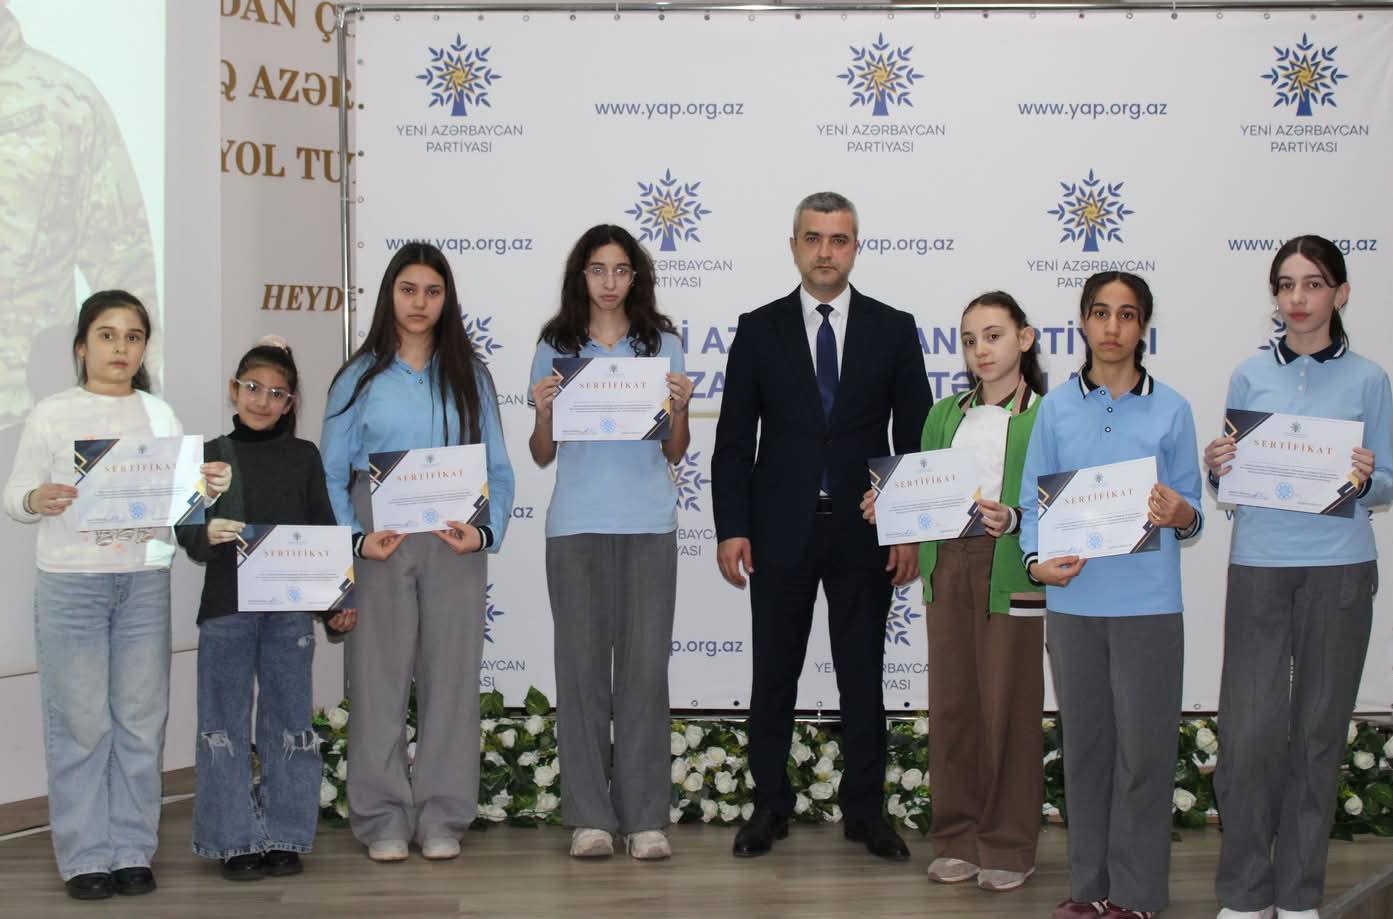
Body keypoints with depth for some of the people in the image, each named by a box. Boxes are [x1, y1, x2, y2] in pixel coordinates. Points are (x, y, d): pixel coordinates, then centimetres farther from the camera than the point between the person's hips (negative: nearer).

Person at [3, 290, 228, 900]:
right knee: (80, 719, -1)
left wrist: (211, 488, -14)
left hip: (145, 581, 3)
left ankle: (133, 850, 15)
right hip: (71, 582, -3)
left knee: (141, 719, 5)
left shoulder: (159, 414, 10)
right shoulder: (52, 414, 1)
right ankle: (84, 856, 8)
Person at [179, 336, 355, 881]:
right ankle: (234, 841, 10)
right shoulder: (212, 456, 4)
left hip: (290, 610, 1)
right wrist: (208, 535, -24)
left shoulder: (304, 458, 8)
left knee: (289, 723, 5)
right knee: (225, 725, 2)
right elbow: (188, 530, -1)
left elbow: (324, 532, 10)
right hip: (226, 610, -1)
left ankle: (284, 836, 15)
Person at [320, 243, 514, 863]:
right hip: (379, 543, -1)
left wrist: (486, 531, -10)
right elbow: (331, 472, 4)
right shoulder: (361, 377, 7)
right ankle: (383, 819, 7)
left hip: (453, 543, 1)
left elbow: (498, 469, 7)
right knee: (379, 676, 0)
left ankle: (442, 817, 10)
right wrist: (354, 537, -12)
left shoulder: (470, 377, 11)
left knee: (450, 673, 2)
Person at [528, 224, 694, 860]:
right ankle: (589, 816, 5)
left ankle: (645, 817, 3)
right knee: (582, 664, 0)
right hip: (576, 523, 0)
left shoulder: (663, 346, 9)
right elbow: (542, 456, 9)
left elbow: (674, 454, 10)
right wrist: (543, 412, -9)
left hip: (649, 523, 0)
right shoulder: (555, 349, 8)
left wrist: (680, 409, -9)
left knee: (645, 665, -2)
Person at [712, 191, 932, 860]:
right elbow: (734, 439, 2)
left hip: (864, 531, 0)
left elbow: (915, 437, 3)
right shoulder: (760, 330, 3)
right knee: (773, 675, 7)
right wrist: (731, 528, -6)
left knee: (862, 678, 7)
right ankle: (769, 805, 18)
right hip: (780, 530, 0)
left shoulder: (892, 329, 4)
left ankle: (865, 811, 16)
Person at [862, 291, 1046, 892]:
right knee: (950, 704, 8)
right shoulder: (943, 415, 15)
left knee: (1007, 707, 0)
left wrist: (1012, 520, -25)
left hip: (1010, 576, -5)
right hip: (946, 568, 5)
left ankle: (1007, 847, 11)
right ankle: (958, 838, 18)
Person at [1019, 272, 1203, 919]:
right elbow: (1033, 500, 6)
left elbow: (1189, 516, 4)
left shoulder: (1170, 409, 3)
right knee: (1084, 746, 9)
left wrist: (1180, 515, -18)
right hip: (1073, 600, 2)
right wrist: (1038, 561, -11)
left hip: (1148, 604, -2)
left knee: (1143, 750, 0)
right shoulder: (1056, 408, 7)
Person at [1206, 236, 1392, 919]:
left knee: (1319, 730, 5)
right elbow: (1231, 479, 12)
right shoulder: (1250, 376, 7)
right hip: (1258, 564, 1)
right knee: (1249, 730, -4)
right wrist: (1217, 469, -10)